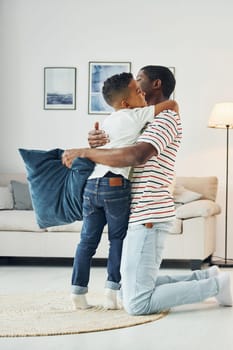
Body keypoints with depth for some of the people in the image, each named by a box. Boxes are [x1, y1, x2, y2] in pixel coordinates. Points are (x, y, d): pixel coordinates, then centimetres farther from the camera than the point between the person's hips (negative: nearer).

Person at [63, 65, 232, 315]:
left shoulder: (167, 118, -9)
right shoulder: (146, 122, 22)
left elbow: (136, 156, -26)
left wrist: (85, 152, -19)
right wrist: (95, 139, -4)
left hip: (148, 217, -10)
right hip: (140, 216, 10)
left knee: (136, 304, -12)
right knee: (129, 292, 15)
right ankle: (204, 277, 19)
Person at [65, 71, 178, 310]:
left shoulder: (107, 122, 20)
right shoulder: (136, 116, -1)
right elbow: (171, 104, -2)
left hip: (91, 184, 6)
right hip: (115, 184, -6)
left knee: (88, 240, 10)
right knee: (117, 239, 8)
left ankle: (78, 293, 12)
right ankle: (112, 291, 7)